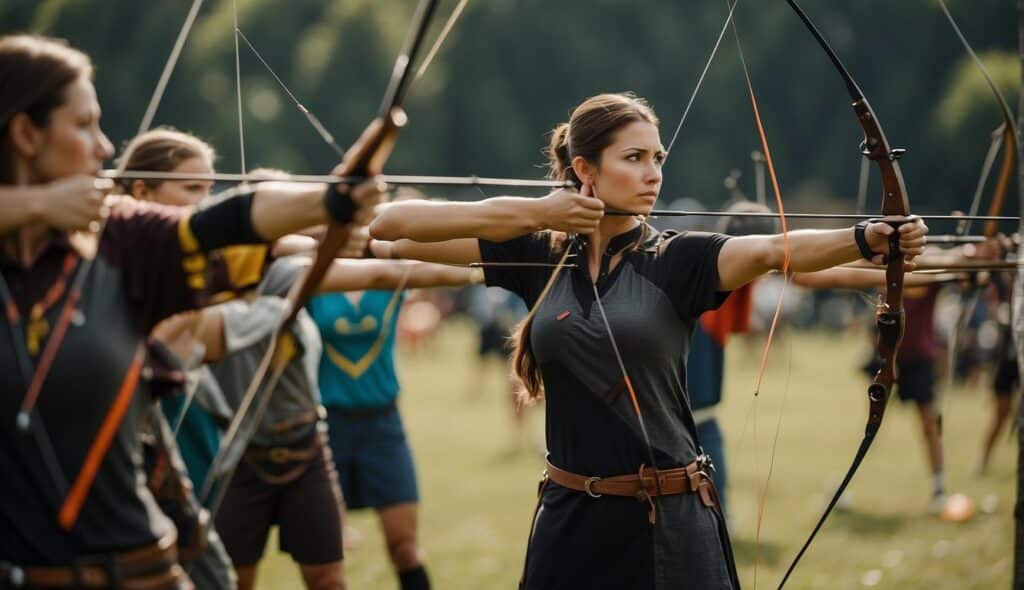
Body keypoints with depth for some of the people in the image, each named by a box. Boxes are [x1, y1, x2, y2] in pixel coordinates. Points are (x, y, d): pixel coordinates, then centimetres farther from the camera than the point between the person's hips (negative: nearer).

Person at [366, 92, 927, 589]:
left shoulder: (676, 260, -4)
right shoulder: (539, 254, 3)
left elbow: (774, 249, -22)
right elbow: (389, 227, -2)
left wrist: (866, 239, -41)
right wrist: (529, 213, -13)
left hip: (669, 520, -2)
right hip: (570, 518, 2)